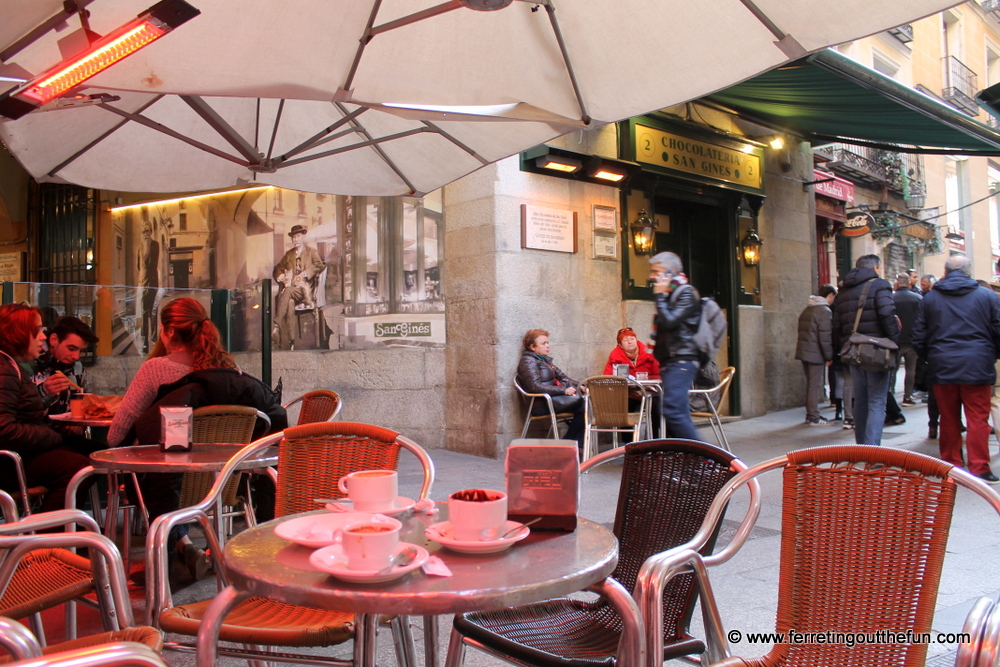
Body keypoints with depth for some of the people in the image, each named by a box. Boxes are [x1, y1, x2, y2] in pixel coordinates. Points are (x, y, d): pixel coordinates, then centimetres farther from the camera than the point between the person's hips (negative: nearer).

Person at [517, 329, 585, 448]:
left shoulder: (545, 360, 22)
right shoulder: (528, 361, -6)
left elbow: (561, 376, 22)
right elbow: (536, 386, -18)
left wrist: (578, 385, 3)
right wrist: (564, 390, -20)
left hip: (554, 398, 8)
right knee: (579, 401, -25)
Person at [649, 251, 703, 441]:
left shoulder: (686, 293, -7)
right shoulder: (670, 294, 21)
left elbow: (669, 322, -19)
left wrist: (659, 296, -10)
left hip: (682, 360, -10)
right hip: (671, 361, 10)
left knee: (672, 410, -20)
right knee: (678, 413, 8)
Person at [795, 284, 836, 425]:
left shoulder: (806, 309, 15)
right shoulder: (825, 311, -13)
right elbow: (825, 337, -18)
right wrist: (829, 357, -10)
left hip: (803, 351, 8)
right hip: (816, 354, -8)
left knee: (810, 384, 15)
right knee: (815, 385, -4)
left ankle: (809, 415, 20)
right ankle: (814, 418, -1)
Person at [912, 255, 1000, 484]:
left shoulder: (930, 298, 4)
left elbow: (919, 338, 6)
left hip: (942, 368, 2)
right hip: (977, 367, -2)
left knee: (949, 419, 11)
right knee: (978, 419, 1)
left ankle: (951, 465, 17)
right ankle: (979, 469, 0)